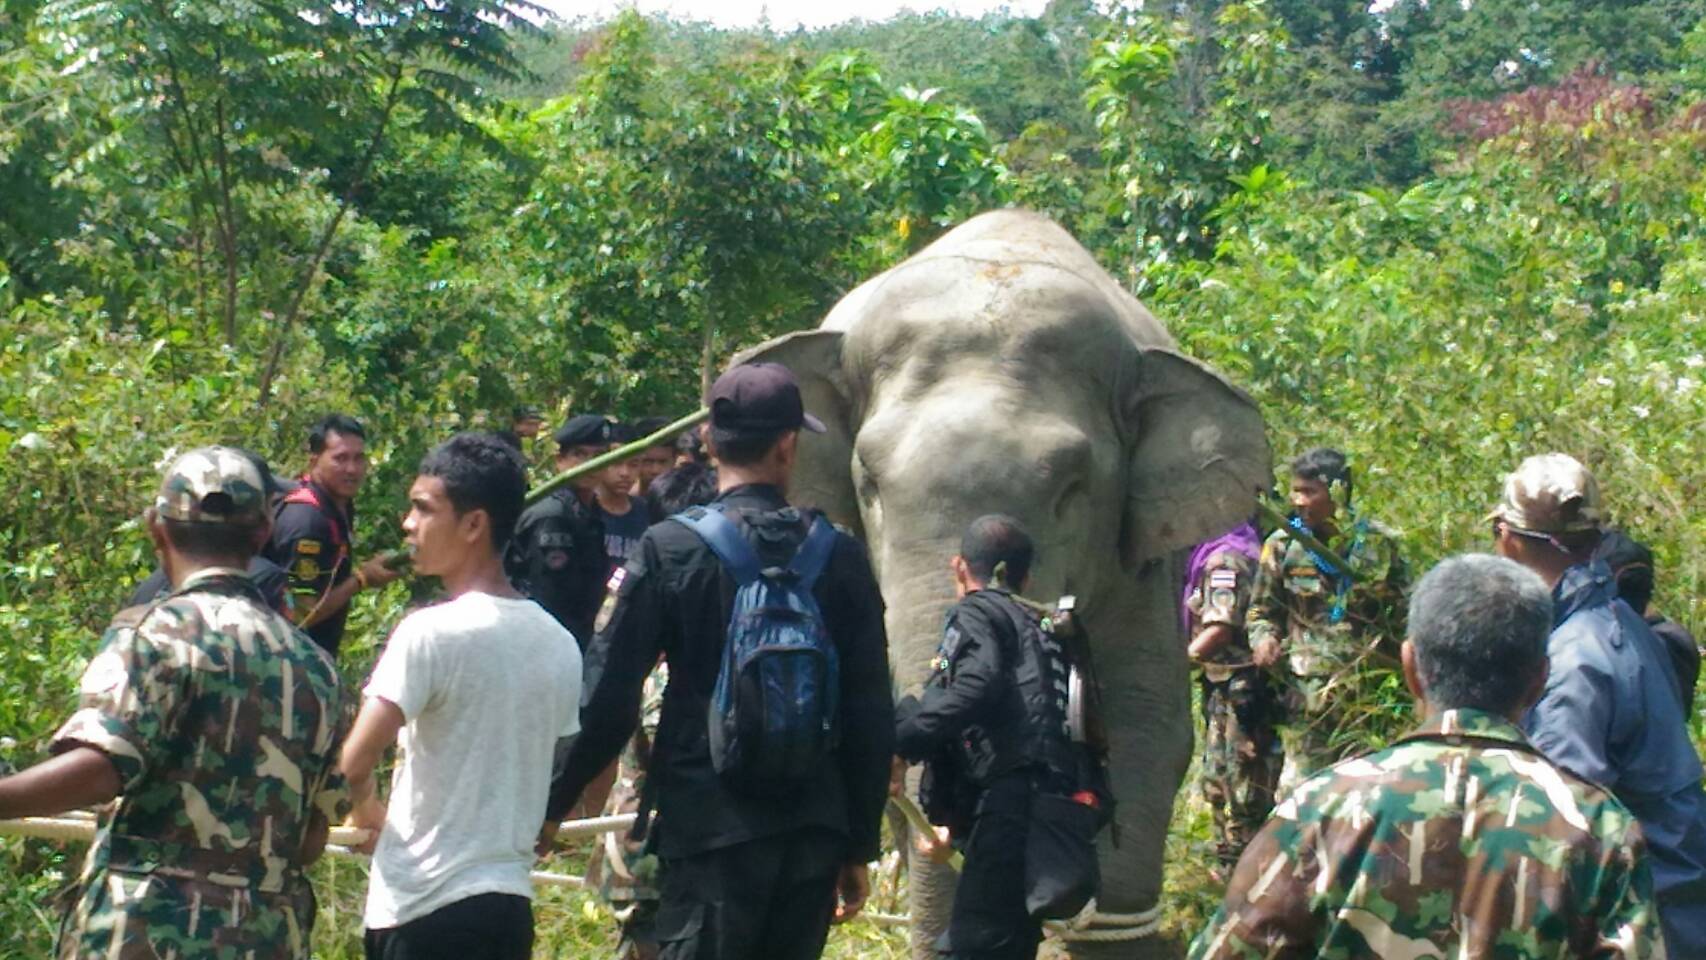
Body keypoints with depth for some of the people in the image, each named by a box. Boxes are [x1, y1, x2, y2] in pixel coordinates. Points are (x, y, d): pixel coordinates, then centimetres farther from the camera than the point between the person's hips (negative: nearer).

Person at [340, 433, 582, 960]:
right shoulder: (558, 643, 7)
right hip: (511, 902, 7)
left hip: (423, 905, -7)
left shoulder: (430, 633, -14)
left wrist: (365, 806, 3)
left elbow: (352, 765, -18)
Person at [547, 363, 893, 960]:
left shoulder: (669, 549, -6)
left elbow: (609, 696, -7)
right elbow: (871, 714, 4)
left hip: (711, 827, -3)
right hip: (813, 834, 3)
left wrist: (552, 804, 6)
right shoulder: (839, 556, 2)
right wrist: (859, 846, 12)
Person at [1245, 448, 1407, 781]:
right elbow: (1261, 610, 11)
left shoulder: (1378, 543, 2)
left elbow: (1403, 610, 13)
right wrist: (1264, 638, -9)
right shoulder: (1282, 545, 1)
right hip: (1307, 689, -1)